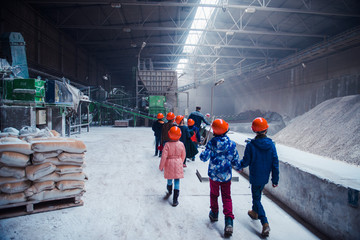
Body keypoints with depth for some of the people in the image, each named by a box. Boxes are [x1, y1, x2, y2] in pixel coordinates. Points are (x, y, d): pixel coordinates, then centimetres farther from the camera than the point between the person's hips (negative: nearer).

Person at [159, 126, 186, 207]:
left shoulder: (167, 145, -16)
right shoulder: (181, 144, -9)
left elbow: (164, 156, -13)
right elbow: (183, 155, 4)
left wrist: (161, 166, 0)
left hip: (169, 164, 0)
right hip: (178, 164, 1)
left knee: (169, 179, 21)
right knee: (177, 182, 5)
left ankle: (169, 192, 46)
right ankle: (175, 200, 9)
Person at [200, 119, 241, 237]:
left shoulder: (212, 143, -14)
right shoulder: (232, 144, -10)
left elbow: (204, 157, -17)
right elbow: (235, 161, -3)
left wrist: (202, 154, 5)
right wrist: (238, 167, 18)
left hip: (213, 174, 0)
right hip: (226, 175, 1)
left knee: (214, 194, 21)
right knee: (227, 197, 10)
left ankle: (214, 213, 38)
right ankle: (229, 220, -2)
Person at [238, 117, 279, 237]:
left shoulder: (250, 145, -20)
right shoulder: (271, 144, -10)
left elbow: (246, 161, -11)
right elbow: (275, 163, -5)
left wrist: (240, 166, 12)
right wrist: (275, 179, 4)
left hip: (255, 177, -5)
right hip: (265, 177, 5)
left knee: (256, 198, 7)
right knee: (257, 194, 26)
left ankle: (265, 224, -3)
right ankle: (255, 212, 47)